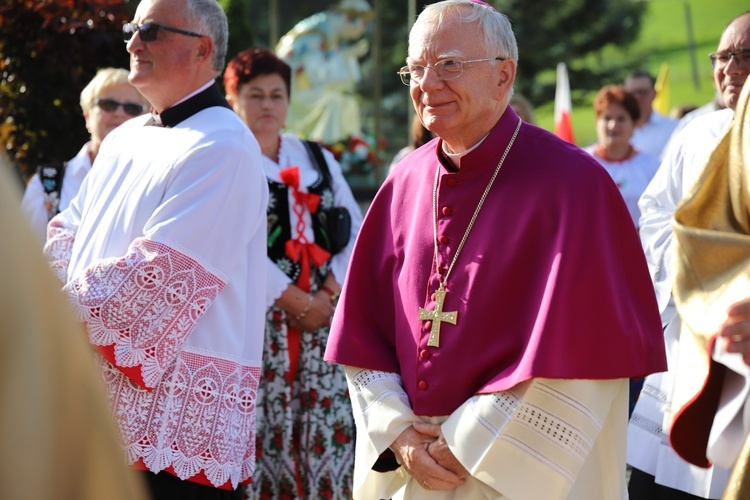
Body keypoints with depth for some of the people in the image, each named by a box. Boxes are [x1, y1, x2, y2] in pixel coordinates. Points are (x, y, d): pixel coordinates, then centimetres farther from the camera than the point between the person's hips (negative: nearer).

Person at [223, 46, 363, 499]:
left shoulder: (319, 161, 18)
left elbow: (355, 232, 12)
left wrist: (330, 292, -5)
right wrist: (296, 301, -10)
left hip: (322, 314, 4)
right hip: (257, 318, -4)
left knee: (326, 427, -2)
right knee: (263, 426, -8)